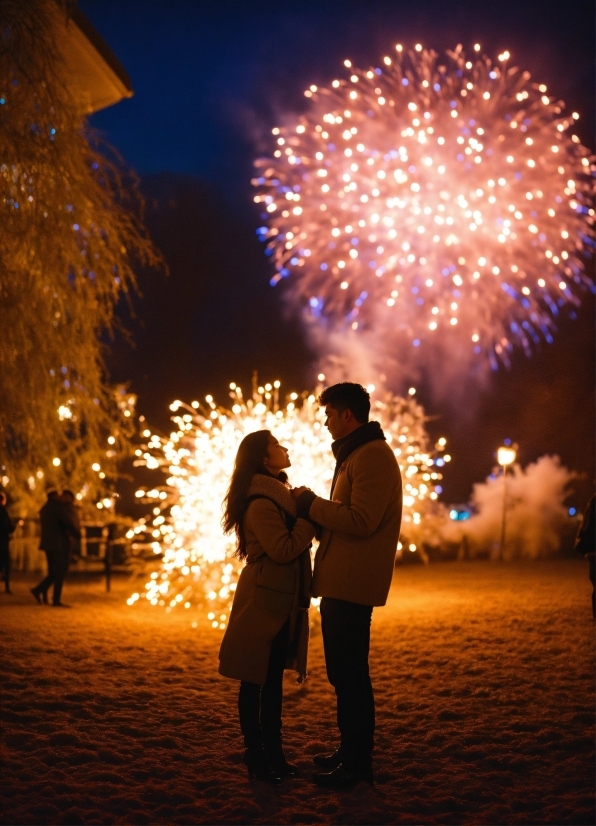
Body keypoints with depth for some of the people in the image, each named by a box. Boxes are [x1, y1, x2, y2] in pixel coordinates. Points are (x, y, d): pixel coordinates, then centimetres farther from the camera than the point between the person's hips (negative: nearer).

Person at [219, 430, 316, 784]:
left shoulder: (278, 496, 15)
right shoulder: (261, 502, -17)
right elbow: (283, 549, -23)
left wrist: (307, 511, 3)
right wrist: (310, 516, -15)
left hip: (280, 601, 10)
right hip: (263, 600, -10)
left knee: (274, 677, 14)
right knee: (255, 680, 0)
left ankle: (273, 751, 22)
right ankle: (256, 755, 8)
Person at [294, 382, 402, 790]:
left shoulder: (372, 455, -14)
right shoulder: (357, 454, 19)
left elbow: (362, 521, -23)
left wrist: (311, 504, -13)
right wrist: (314, 509, 6)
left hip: (352, 585, -10)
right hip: (341, 583, 10)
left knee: (350, 675, -3)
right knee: (344, 673, 17)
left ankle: (358, 765, 6)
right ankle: (350, 751, 27)